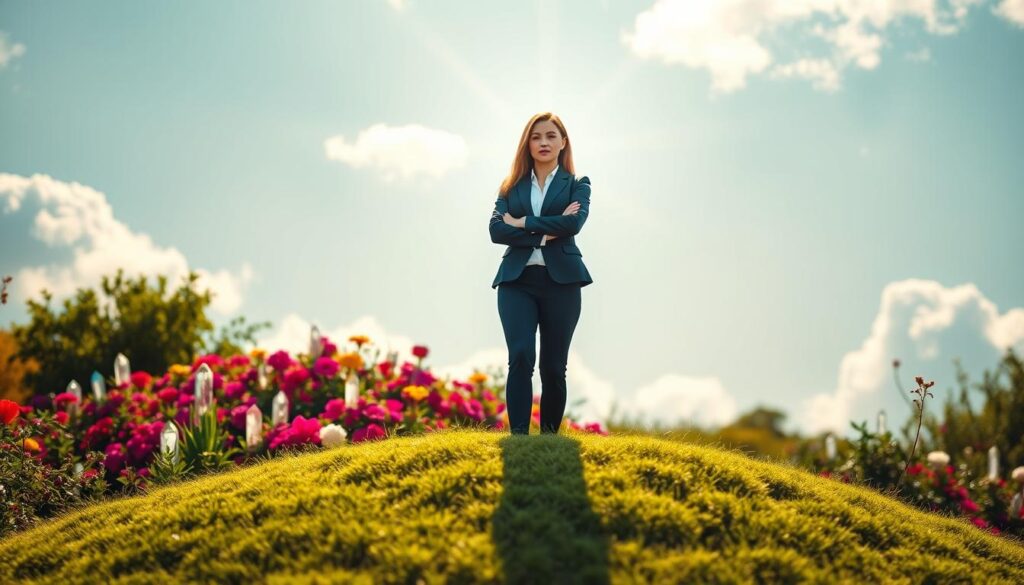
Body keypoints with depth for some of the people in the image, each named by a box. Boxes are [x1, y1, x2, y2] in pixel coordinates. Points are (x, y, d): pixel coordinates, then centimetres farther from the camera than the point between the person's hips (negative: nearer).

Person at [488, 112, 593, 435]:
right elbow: (496, 230, -3)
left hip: (561, 281, 0)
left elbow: (573, 223, -12)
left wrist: (522, 223, -8)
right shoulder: (512, 186, 13)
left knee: (553, 366, 3)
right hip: (517, 280, 1)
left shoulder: (577, 184, 8)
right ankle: (518, 434, -17)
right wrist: (543, 234, -13)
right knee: (520, 357, -16)